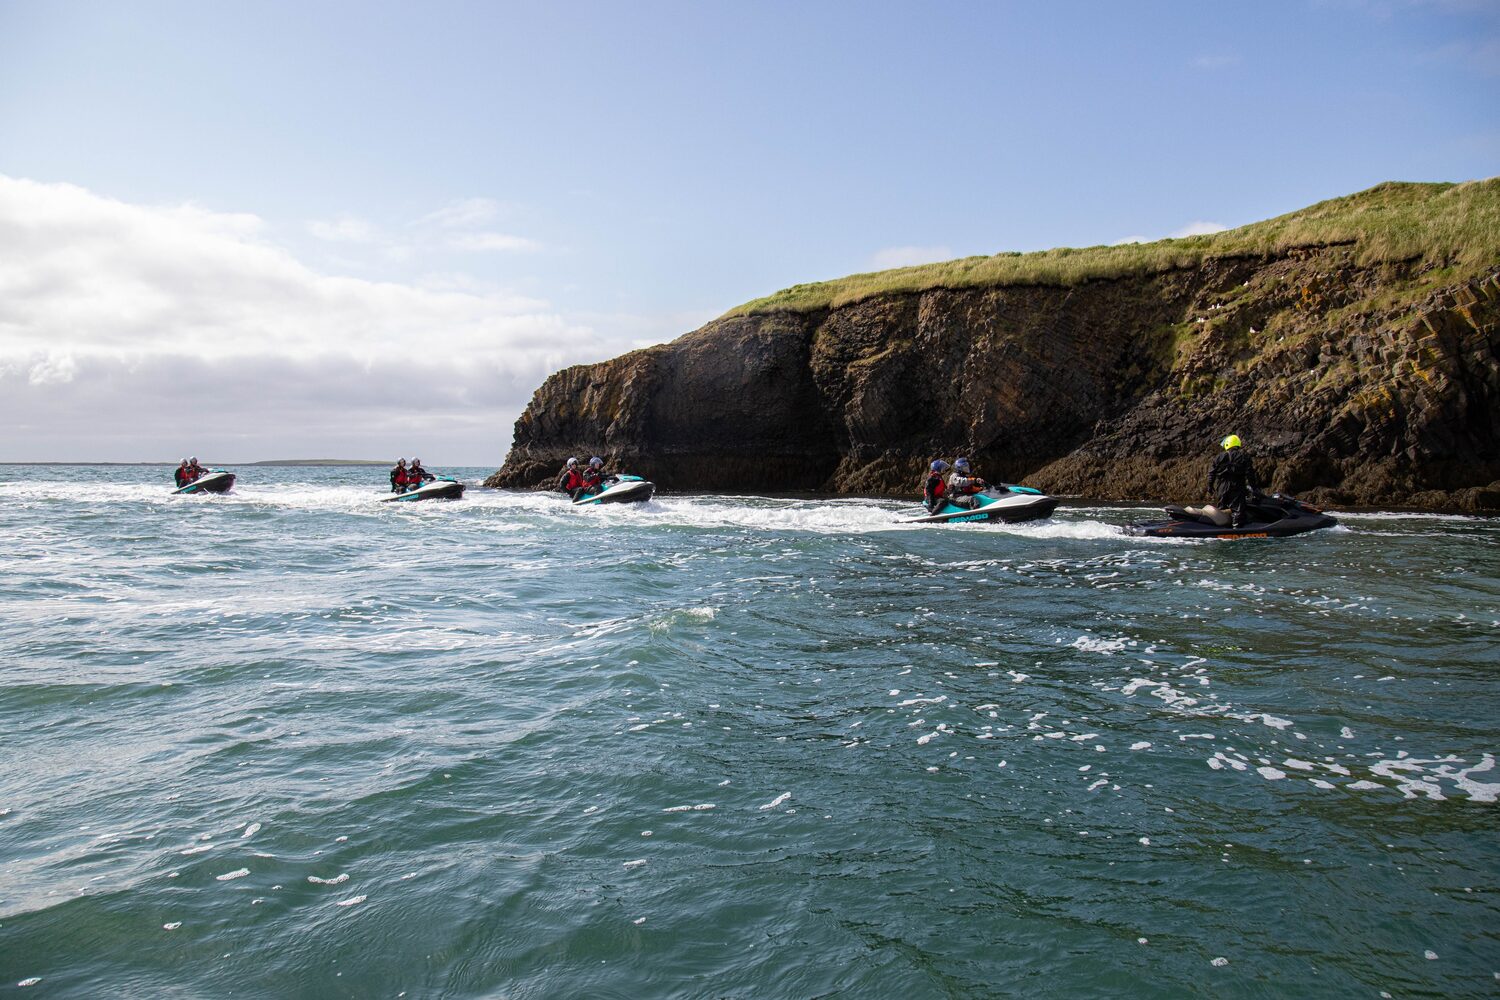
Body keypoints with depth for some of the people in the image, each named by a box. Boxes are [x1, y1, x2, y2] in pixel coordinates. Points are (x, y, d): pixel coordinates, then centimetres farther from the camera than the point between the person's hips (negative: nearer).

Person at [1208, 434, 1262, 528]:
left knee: (1221, 509, 14)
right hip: (1237, 488, -2)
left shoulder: (1219, 457, 3)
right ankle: (1238, 526, -10)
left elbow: (1212, 472, 4)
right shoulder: (1244, 457, 0)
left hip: (1222, 488, 2)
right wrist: (1254, 487, 2)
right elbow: (1250, 474, -4)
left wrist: (1210, 485, 12)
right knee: (1238, 509, -3)